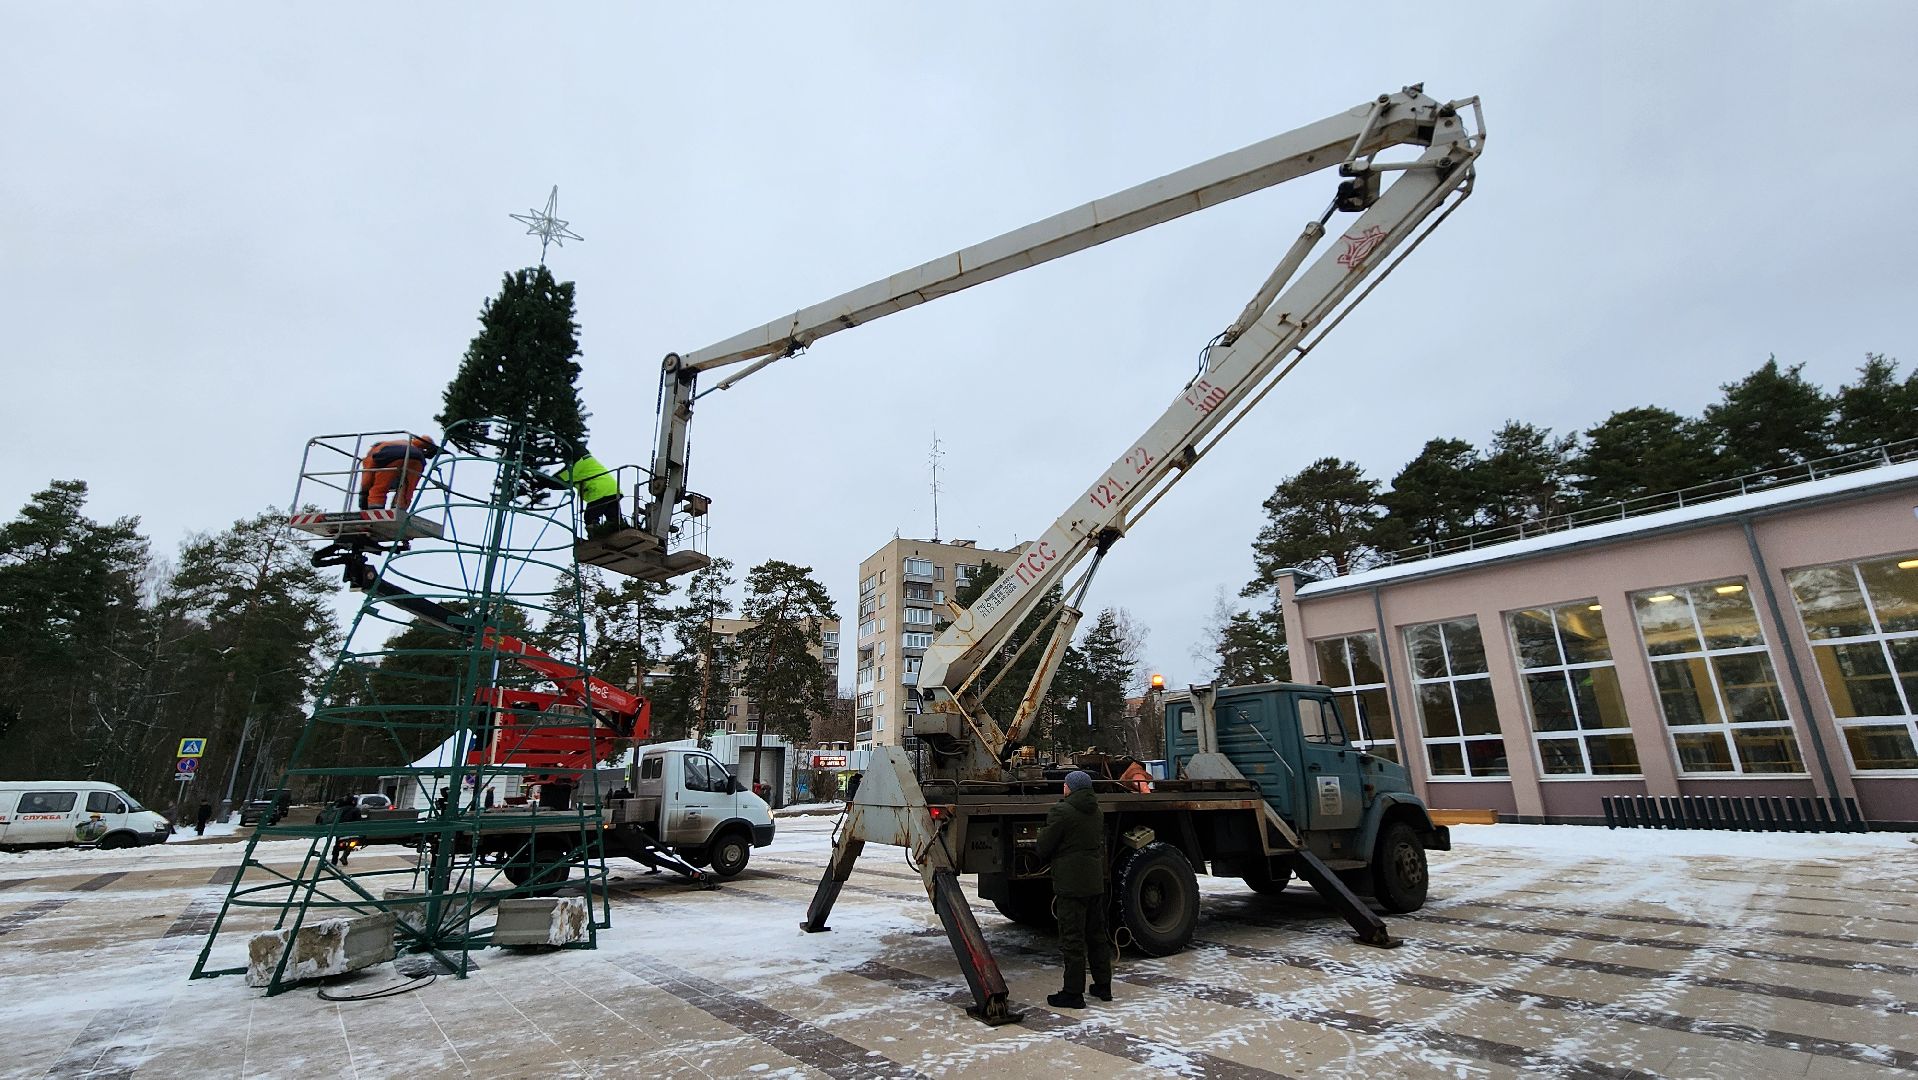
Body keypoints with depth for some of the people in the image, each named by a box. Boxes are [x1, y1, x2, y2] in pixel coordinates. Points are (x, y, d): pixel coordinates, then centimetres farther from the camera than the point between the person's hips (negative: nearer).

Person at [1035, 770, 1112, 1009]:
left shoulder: (1061, 812, -15)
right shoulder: (1097, 813, 12)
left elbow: (1044, 848, -10)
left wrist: (1043, 832, 9)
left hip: (1071, 885, -8)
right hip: (1096, 883, 8)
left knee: (1072, 940, -1)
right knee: (1097, 935, 18)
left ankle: (1073, 993, 5)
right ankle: (1103, 986, 27)